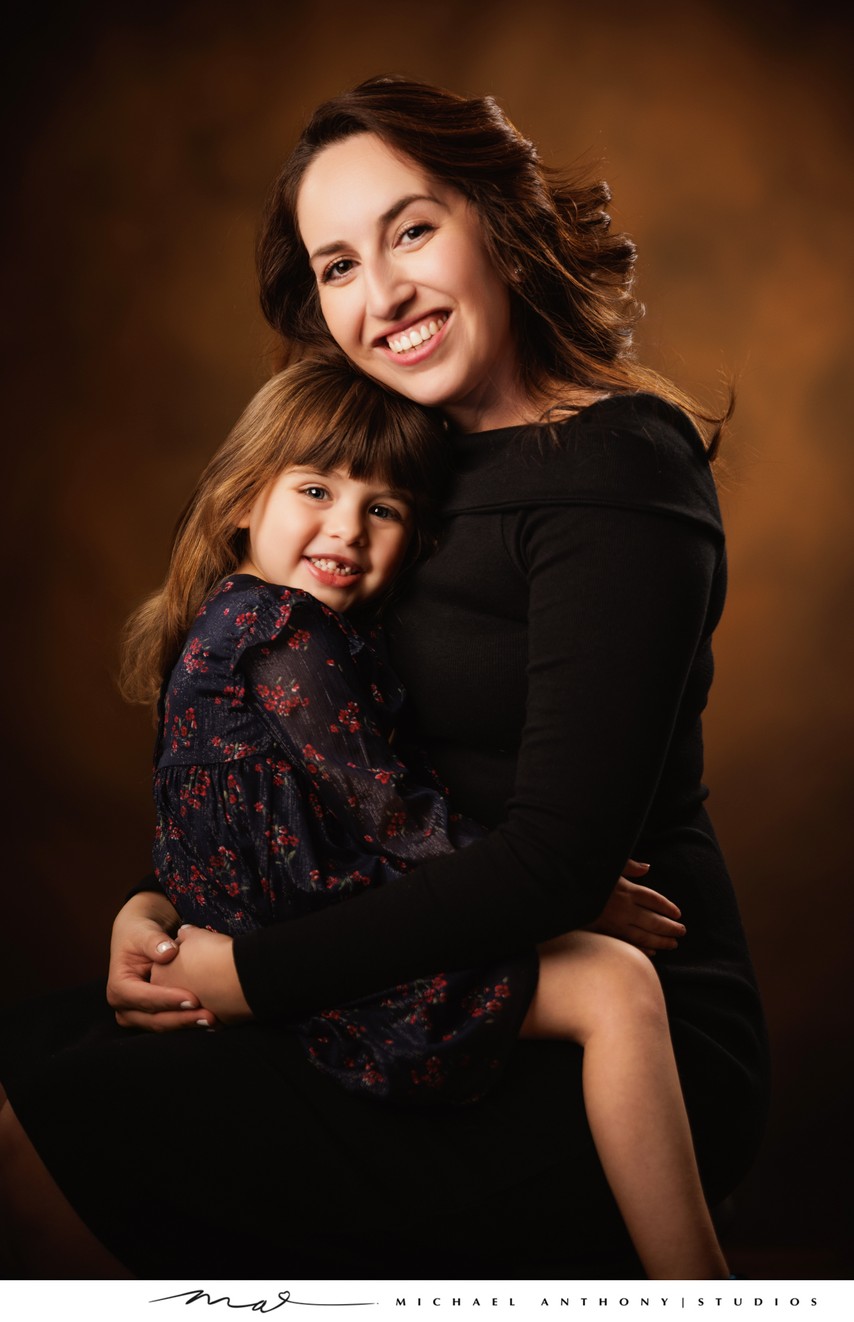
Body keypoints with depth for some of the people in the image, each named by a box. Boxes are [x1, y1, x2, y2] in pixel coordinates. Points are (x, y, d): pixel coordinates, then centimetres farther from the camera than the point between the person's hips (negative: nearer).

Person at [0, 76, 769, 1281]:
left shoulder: (614, 467, -16)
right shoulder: (448, 463, 10)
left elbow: (561, 853, -23)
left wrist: (254, 977, -17)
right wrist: (159, 901, -1)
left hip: (622, 1057, -8)